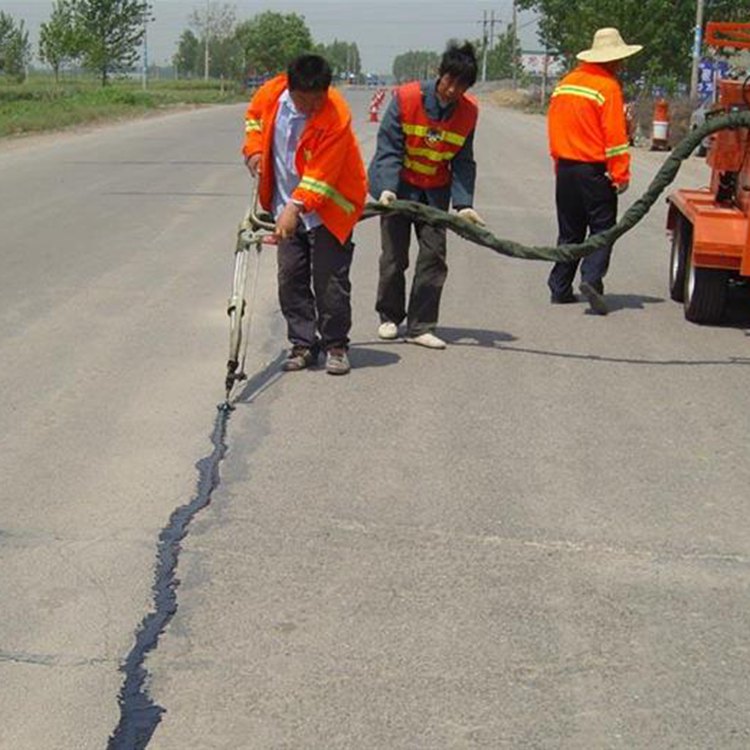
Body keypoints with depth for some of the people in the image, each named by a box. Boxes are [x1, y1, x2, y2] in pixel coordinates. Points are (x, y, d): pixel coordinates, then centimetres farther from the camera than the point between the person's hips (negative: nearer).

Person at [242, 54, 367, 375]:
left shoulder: (336, 117, -25)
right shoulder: (272, 93, -10)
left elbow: (320, 176, -28)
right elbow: (254, 116, 15)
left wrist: (295, 207, -36)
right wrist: (254, 149, 1)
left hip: (327, 208, -5)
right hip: (286, 207, 5)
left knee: (330, 281, -4)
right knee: (290, 278, 7)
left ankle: (336, 346, 12)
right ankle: (304, 345, 18)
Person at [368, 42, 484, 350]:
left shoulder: (468, 111, -7)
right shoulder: (407, 97, -17)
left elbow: (463, 162, -2)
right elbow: (388, 147, -16)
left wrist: (463, 204, -12)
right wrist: (388, 188, -28)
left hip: (435, 191, 3)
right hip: (399, 185, -3)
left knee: (434, 256, -4)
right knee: (394, 256, 1)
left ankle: (420, 327, 4)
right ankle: (389, 317, 22)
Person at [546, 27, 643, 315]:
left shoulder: (564, 84, 9)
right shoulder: (607, 87, -12)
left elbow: (555, 127, 14)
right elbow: (615, 135, -15)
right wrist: (621, 174, -12)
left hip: (565, 169, 7)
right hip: (594, 170, -6)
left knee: (569, 231, 14)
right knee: (602, 227, -1)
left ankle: (560, 288, 15)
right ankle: (591, 279, -18)